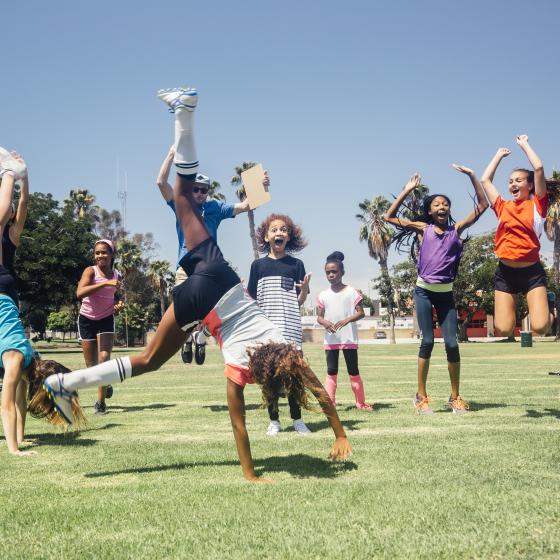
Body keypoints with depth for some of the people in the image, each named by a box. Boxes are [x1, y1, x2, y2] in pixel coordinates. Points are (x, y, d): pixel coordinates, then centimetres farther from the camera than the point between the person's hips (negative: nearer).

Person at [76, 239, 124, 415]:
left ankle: (100, 402, -8)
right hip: (87, 320, -1)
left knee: (104, 358, -17)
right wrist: (105, 283, -37)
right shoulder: (91, 271, -13)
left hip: (106, 320, 1)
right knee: (91, 366, 5)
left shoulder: (117, 275, 0)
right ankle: (105, 385, 37)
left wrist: (118, 304, -5)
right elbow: (79, 293, -31)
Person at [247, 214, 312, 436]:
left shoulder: (296, 264, 5)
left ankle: (297, 419, 12)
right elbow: (252, 301, 9)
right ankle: (274, 420, 15)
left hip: (291, 329, 0)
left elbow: (300, 302, 4)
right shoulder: (258, 265, 6)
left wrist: (304, 289, -15)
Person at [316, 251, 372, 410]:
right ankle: (329, 403, 6)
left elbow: (361, 313, -4)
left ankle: (361, 402, 13)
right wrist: (325, 322, -17)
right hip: (330, 339, 2)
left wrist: (347, 320, -22)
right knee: (331, 372, 5)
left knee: (354, 371, 4)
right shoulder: (323, 295, 6)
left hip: (349, 339, -2)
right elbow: (319, 316, 6)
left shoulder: (352, 292, -2)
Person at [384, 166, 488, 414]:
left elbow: (482, 205, 4)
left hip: (446, 293, 2)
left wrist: (471, 175, 0)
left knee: (451, 343, -2)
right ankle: (421, 396, 3)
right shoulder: (423, 228, 3)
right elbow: (390, 217, -1)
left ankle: (455, 397, 10)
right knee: (427, 341, -6)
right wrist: (407, 190, -2)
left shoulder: (456, 229, 5)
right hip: (424, 290, -2)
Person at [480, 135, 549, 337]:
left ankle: (545, 303, 15)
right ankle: (511, 306, 24)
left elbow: (539, 169, -9)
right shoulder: (503, 207, 8)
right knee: (503, 329, -6)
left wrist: (524, 144, 2)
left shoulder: (537, 205, 1)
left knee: (540, 327, -15)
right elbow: (485, 180, 13)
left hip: (532, 272, -2)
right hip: (505, 272, 2)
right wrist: (499, 155, 22)